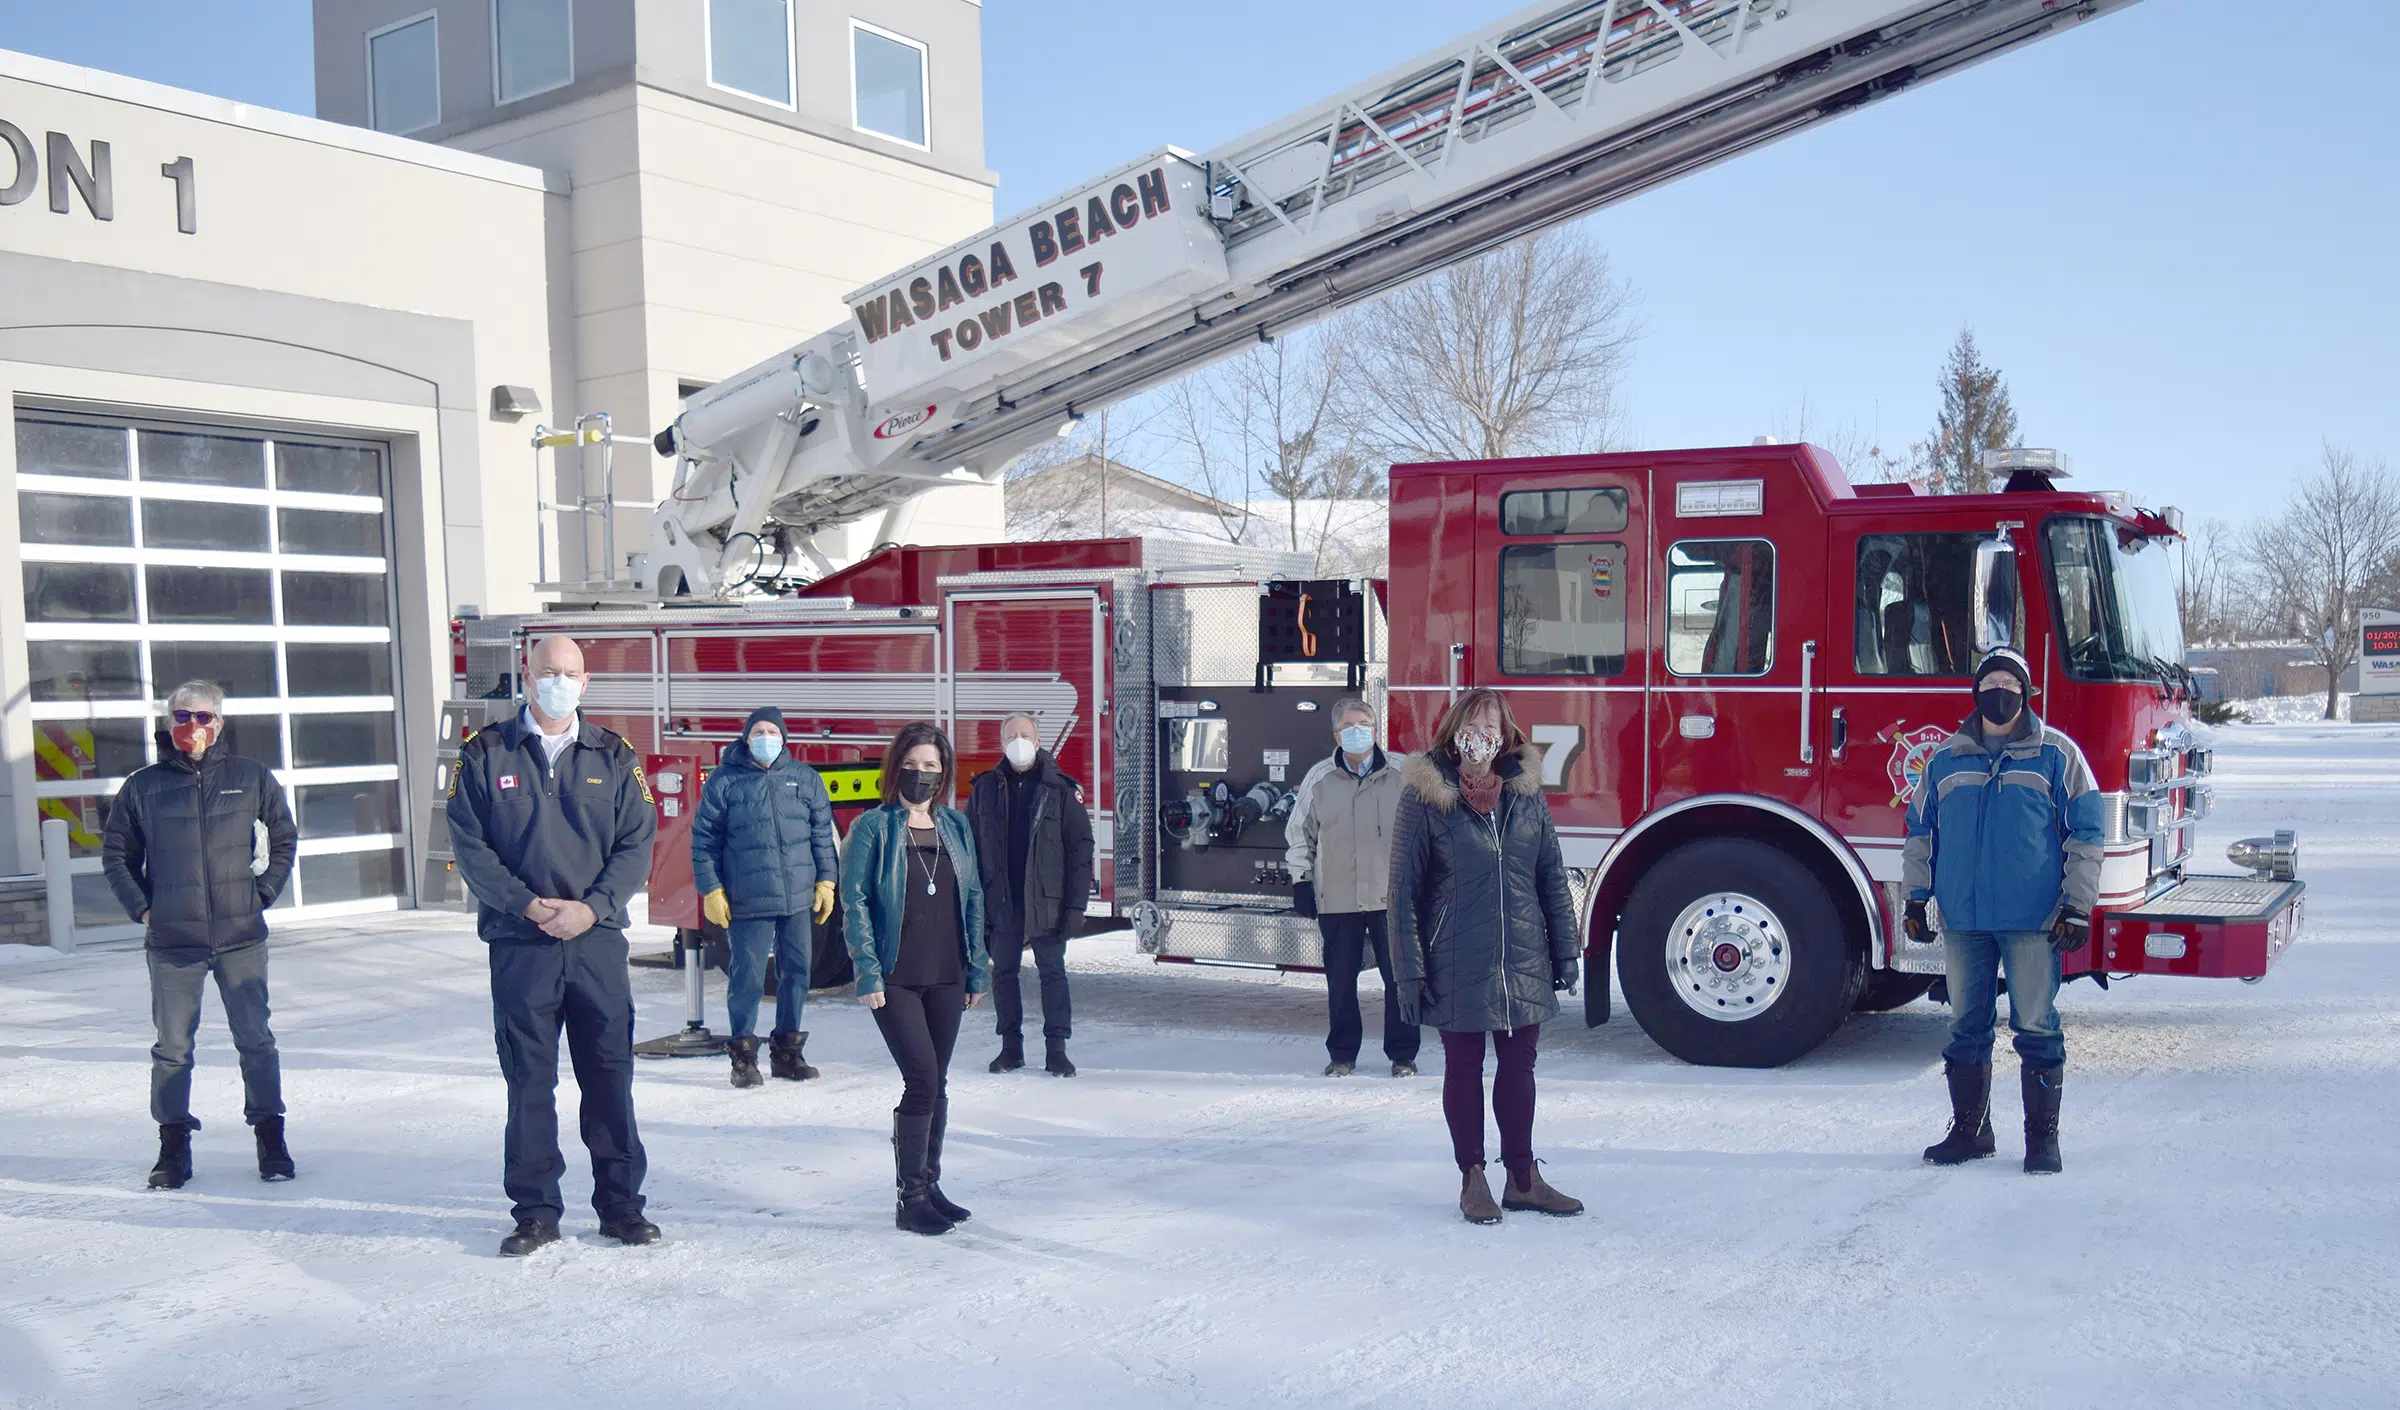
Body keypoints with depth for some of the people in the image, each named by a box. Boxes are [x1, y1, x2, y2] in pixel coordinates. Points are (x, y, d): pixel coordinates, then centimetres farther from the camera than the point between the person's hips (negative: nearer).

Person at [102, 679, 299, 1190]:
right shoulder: (142, 788, 3)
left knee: (255, 1041, 3)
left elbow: (284, 840, 12)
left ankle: (270, 1137, 13)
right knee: (173, 1047, 6)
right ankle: (173, 1146, 16)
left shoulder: (253, 778, 3)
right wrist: (142, 908, 2)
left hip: (241, 938, 0)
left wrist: (262, 894, 2)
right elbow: (116, 855, 12)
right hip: (171, 942, 0)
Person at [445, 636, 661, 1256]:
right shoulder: (486, 755, 5)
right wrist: (528, 905, -11)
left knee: (610, 1075, 4)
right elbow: (469, 845, -1)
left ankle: (620, 1202, 14)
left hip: (598, 940, 1)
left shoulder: (614, 757, 8)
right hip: (519, 944, -1)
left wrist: (591, 908, -10)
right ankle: (535, 1210, 15)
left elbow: (636, 844, 4)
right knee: (528, 1079, 4)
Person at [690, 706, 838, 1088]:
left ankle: (787, 1050, 21)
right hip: (747, 902, -3)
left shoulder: (805, 779, 9)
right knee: (746, 976, -1)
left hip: (800, 899, 3)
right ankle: (743, 1053, 12)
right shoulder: (724, 780, 1)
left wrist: (825, 881, 7)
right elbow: (704, 838, 2)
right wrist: (710, 889, -4)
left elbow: (822, 833, 13)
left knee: (797, 973, 8)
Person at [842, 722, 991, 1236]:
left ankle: (929, 1185, 23)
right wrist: (868, 972, -12)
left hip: (946, 977, 5)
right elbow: (855, 903, -5)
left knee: (936, 1085, 11)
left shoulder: (957, 828, 10)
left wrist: (977, 968, 10)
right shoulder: (873, 828, -3)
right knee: (922, 1080, -11)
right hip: (894, 978, -5)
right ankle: (910, 1198, -1)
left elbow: (973, 900, 14)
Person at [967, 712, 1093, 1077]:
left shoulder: (1061, 789, -2)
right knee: (1004, 973, 9)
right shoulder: (985, 789, 5)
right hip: (1001, 902, 2)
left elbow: (1080, 849, -3)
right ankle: (1011, 1047, 19)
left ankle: (1056, 1050, 6)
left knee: (1053, 972, 1)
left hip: (1046, 901, -2)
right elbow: (970, 848, 8)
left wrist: (1075, 905, -8)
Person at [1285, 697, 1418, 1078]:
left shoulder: (1403, 775, 0)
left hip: (1392, 897, -1)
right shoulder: (1319, 778, 5)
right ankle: (1342, 1054, 20)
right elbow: (1299, 832, 13)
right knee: (1340, 979, 7)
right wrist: (1301, 880, 9)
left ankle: (1403, 1054, 15)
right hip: (1336, 900, 1)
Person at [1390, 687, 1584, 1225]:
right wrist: (1408, 972, -9)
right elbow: (1404, 889, -6)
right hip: (1457, 963, -3)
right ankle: (1473, 1180, 22)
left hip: (1523, 962, 3)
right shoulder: (1424, 796, -8)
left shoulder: (1526, 792, 3)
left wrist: (1564, 951, 8)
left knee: (1519, 1067, 13)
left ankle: (1523, 1179, 26)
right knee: (1464, 1069, 9)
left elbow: (1552, 877, 9)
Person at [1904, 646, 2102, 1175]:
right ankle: (1970, 1131, 21)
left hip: (2032, 919, -3)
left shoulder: (2056, 754, 2)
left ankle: (2043, 1137, 10)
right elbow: (1920, 830, 18)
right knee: (1966, 1027, 9)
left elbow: (2085, 832, 3)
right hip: (1963, 919, 3)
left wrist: (2076, 905, -3)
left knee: (2036, 1028, -1)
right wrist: (1916, 897, 12)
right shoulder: (1946, 759, 11)